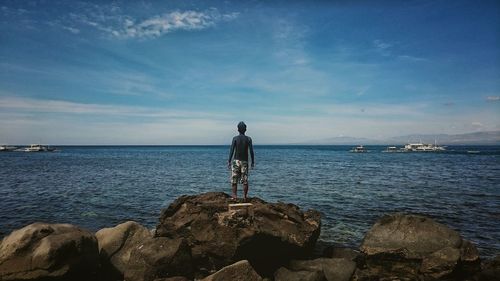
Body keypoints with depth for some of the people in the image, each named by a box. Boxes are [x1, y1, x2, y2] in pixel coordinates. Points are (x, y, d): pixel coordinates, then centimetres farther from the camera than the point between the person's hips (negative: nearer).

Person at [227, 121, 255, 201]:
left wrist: (229, 162, -4)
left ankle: (234, 195, -1)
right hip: (245, 161, 1)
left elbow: (232, 151, -8)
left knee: (234, 179, 5)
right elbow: (251, 151, -4)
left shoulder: (235, 138, -4)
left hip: (236, 161, -1)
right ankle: (245, 196, 7)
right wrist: (253, 162, 4)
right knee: (245, 180, 6)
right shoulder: (248, 139, -1)